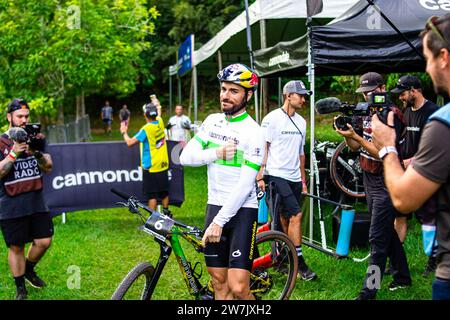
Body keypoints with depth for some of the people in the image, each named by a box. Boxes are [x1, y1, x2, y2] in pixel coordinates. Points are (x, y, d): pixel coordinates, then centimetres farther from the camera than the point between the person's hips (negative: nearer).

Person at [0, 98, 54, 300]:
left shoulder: (37, 138, 7)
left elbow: (48, 168, 2)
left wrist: (37, 153, -16)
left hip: (36, 201, 3)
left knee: (43, 242, 4)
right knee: (16, 247, 4)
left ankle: (29, 270, 33)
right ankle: (20, 288, 20)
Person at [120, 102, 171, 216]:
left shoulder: (146, 129, -19)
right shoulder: (160, 123, -1)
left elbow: (130, 143, -19)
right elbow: (159, 115, 25)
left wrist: (124, 132, 0)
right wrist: (155, 104, 43)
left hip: (151, 167, -6)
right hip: (163, 165, 6)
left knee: (152, 195, -1)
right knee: (164, 192, 17)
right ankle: (166, 213, 28)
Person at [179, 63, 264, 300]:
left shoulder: (253, 132, -12)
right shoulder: (212, 121, 6)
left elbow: (245, 185, -18)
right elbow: (185, 157, 1)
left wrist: (219, 221, -20)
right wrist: (217, 153, -15)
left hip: (242, 210, -5)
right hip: (215, 206, 5)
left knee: (238, 288, -11)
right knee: (219, 284, 10)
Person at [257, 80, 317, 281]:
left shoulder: (301, 122, 15)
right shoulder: (272, 118, -6)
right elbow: (262, 149, -7)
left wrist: (303, 180, 20)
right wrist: (260, 177, -13)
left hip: (294, 178, 7)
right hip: (276, 175, -7)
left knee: (286, 220, 10)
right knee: (296, 214, -16)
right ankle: (299, 263, -11)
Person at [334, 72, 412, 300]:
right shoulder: (367, 113, 8)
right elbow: (356, 147, 11)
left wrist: (356, 135, -27)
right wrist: (347, 134, -9)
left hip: (386, 183, -9)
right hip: (369, 180, 9)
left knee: (377, 237, -7)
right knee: (388, 232, 18)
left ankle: (370, 291, -3)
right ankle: (402, 277, 33)